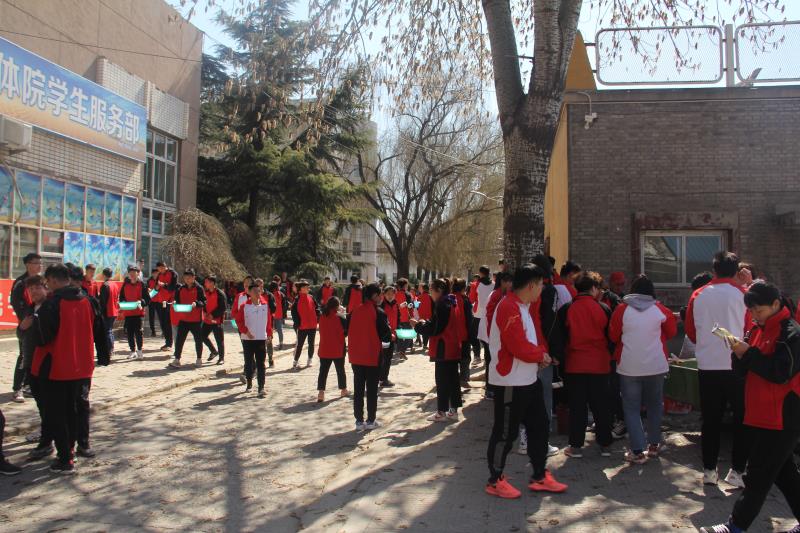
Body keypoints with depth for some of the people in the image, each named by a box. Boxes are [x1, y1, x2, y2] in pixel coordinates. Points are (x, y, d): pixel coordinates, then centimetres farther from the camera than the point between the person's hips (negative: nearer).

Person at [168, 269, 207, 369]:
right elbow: (177, 300, 15)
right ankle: (177, 360, 4)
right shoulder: (181, 289, 8)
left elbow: (204, 302, -9)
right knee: (179, 339, -1)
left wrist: (196, 303, -27)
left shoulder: (199, 288, -5)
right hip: (183, 319, 3)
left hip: (196, 319, -3)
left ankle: (199, 359, 22)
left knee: (198, 339, 7)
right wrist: (175, 304, -7)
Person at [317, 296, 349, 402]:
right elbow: (346, 331, -4)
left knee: (323, 371, 4)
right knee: (340, 370, 14)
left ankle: (321, 392, -6)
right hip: (338, 350, -3)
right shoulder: (340, 318, -14)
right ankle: (343, 390, 28)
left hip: (324, 349, 3)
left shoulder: (322, 316, -1)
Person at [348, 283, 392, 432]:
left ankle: (359, 421, 12)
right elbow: (387, 335, -11)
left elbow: (350, 332, 9)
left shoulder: (355, 311, 2)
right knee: (372, 389, 8)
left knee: (358, 389, 9)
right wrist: (389, 337, 10)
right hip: (373, 356, -4)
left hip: (356, 355, 4)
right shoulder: (379, 312, -12)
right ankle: (371, 421, 14)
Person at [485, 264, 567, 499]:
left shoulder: (523, 306, 13)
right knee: (505, 432, 3)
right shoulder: (509, 307, -21)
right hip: (510, 382, -10)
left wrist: (539, 355, -2)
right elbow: (519, 347, -26)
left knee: (539, 426, 17)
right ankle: (495, 481, 18)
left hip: (528, 379, 10)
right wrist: (541, 355, -8)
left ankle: (540, 477, 30)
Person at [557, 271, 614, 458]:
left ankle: (576, 446, 11)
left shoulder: (566, 309, -6)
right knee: (601, 405, 12)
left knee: (577, 406, 7)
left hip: (575, 365, 0)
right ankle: (605, 445, 19)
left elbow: (561, 337, -1)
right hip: (600, 365, 0)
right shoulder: (603, 309, -5)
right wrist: (611, 357, 19)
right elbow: (611, 336, 4)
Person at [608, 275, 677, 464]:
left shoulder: (622, 309, -7)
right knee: (655, 405, 20)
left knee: (631, 408, 6)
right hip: (656, 365, 2)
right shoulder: (660, 309, -3)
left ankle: (637, 451, 2)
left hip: (629, 367, -2)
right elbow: (671, 332, 11)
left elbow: (613, 336, 2)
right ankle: (654, 444, 26)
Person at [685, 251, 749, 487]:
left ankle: (709, 470, 16)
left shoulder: (698, 295, 3)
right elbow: (750, 329, -1)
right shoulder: (742, 294, -5)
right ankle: (737, 470, 11)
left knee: (711, 420, 11)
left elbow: (690, 330, 9)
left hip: (707, 365, 3)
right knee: (742, 419, 10)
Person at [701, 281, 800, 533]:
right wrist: (740, 354, -9)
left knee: (758, 475, -3)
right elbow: (743, 370, 11)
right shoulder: (758, 330, 11)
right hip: (763, 416, 8)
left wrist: (748, 352, -20)